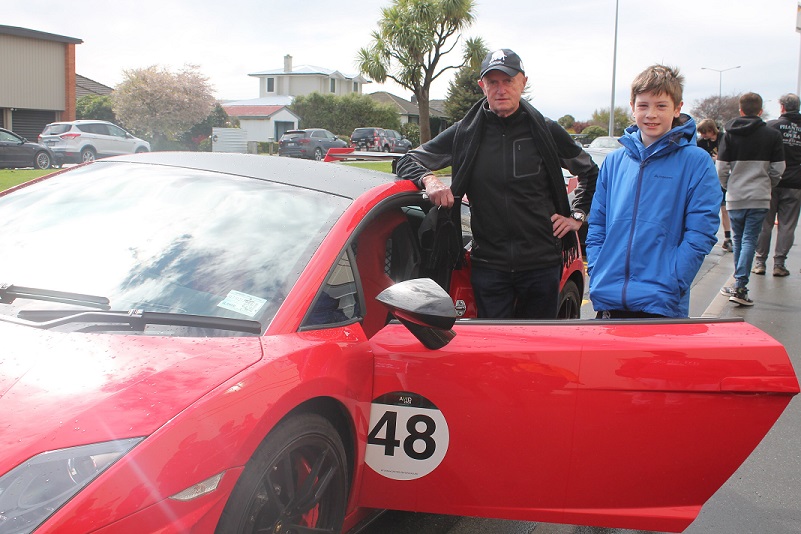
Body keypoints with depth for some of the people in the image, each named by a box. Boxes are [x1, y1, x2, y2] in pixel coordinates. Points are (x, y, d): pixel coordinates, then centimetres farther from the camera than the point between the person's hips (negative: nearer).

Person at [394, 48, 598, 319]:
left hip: (542, 264, 0)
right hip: (488, 264, 0)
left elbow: (590, 173, 19)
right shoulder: (465, 134, 3)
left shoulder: (546, 132, 3)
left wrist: (577, 216, 11)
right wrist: (428, 179, -13)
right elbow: (407, 162, 7)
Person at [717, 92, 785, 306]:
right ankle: (740, 286, -11)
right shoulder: (772, 135, -1)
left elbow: (721, 168, -3)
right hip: (759, 198, -1)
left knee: (739, 240, 15)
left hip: (735, 198, 1)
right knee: (749, 240, -2)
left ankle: (739, 284, 22)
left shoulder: (730, 134, 0)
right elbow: (778, 168, -1)